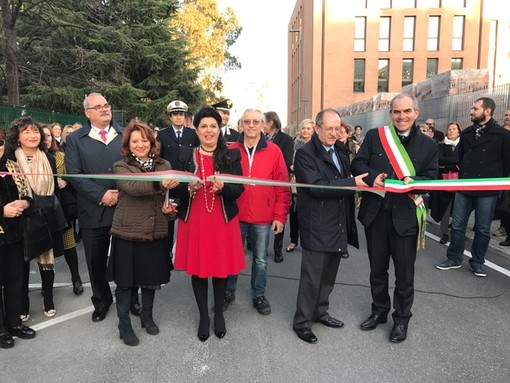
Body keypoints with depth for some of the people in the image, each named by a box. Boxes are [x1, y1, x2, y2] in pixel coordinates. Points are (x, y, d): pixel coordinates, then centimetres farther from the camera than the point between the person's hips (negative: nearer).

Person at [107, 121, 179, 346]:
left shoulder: (164, 165, 5)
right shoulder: (121, 167, -5)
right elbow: (132, 187, -26)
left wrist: (170, 207, -8)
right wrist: (160, 184, -39)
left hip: (156, 233, 3)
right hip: (127, 233, -3)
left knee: (152, 278, 16)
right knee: (125, 281, 8)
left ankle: (147, 317, 39)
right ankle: (124, 325, 28)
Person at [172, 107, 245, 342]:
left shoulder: (231, 155, 0)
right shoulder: (186, 156, 2)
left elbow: (239, 189, -4)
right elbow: (176, 190, 2)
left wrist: (223, 187, -24)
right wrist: (189, 187, -19)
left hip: (223, 221, 0)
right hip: (194, 221, 1)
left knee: (221, 268, 9)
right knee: (197, 268, 8)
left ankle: (219, 314, 31)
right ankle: (203, 316, 28)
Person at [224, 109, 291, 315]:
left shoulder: (274, 151, -3)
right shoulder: (231, 150, 0)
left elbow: (282, 187, -2)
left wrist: (280, 216, -4)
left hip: (263, 217, 0)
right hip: (235, 214, 1)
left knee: (260, 259, 13)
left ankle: (259, 295, 30)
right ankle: (229, 292, 32)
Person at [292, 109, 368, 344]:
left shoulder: (341, 150, 14)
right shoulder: (305, 154, -11)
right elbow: (317, 186, -22)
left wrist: (365, 181, 1)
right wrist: (353, 183, -24)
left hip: (338, 225, 8)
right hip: (317, 227, -8)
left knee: (329, 274, 18)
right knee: (312, 276, 1)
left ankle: (320, 312, 36)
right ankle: (302, 321, 17)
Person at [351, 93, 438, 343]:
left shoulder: (428, 145, 3)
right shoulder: (374, 136, 4)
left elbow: (431, 178, 0)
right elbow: (358, 164, 1)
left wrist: (412, 181, -21)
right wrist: (372, 176, -20)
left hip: (406, 217, -1)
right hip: (375, 213, 2)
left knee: (404, 273, 9)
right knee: (377, 268, 17)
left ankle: (401, 319, 30)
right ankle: (379, 310, 38)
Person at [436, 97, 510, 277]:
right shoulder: (466, 133, 9)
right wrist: (463, 176, 12)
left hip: (487, 191, -4)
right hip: (464, 188, 4)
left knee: (483, 229, 8)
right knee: (457, 225, 8)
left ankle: (477, 262, 23)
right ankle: (454, 259, 21)